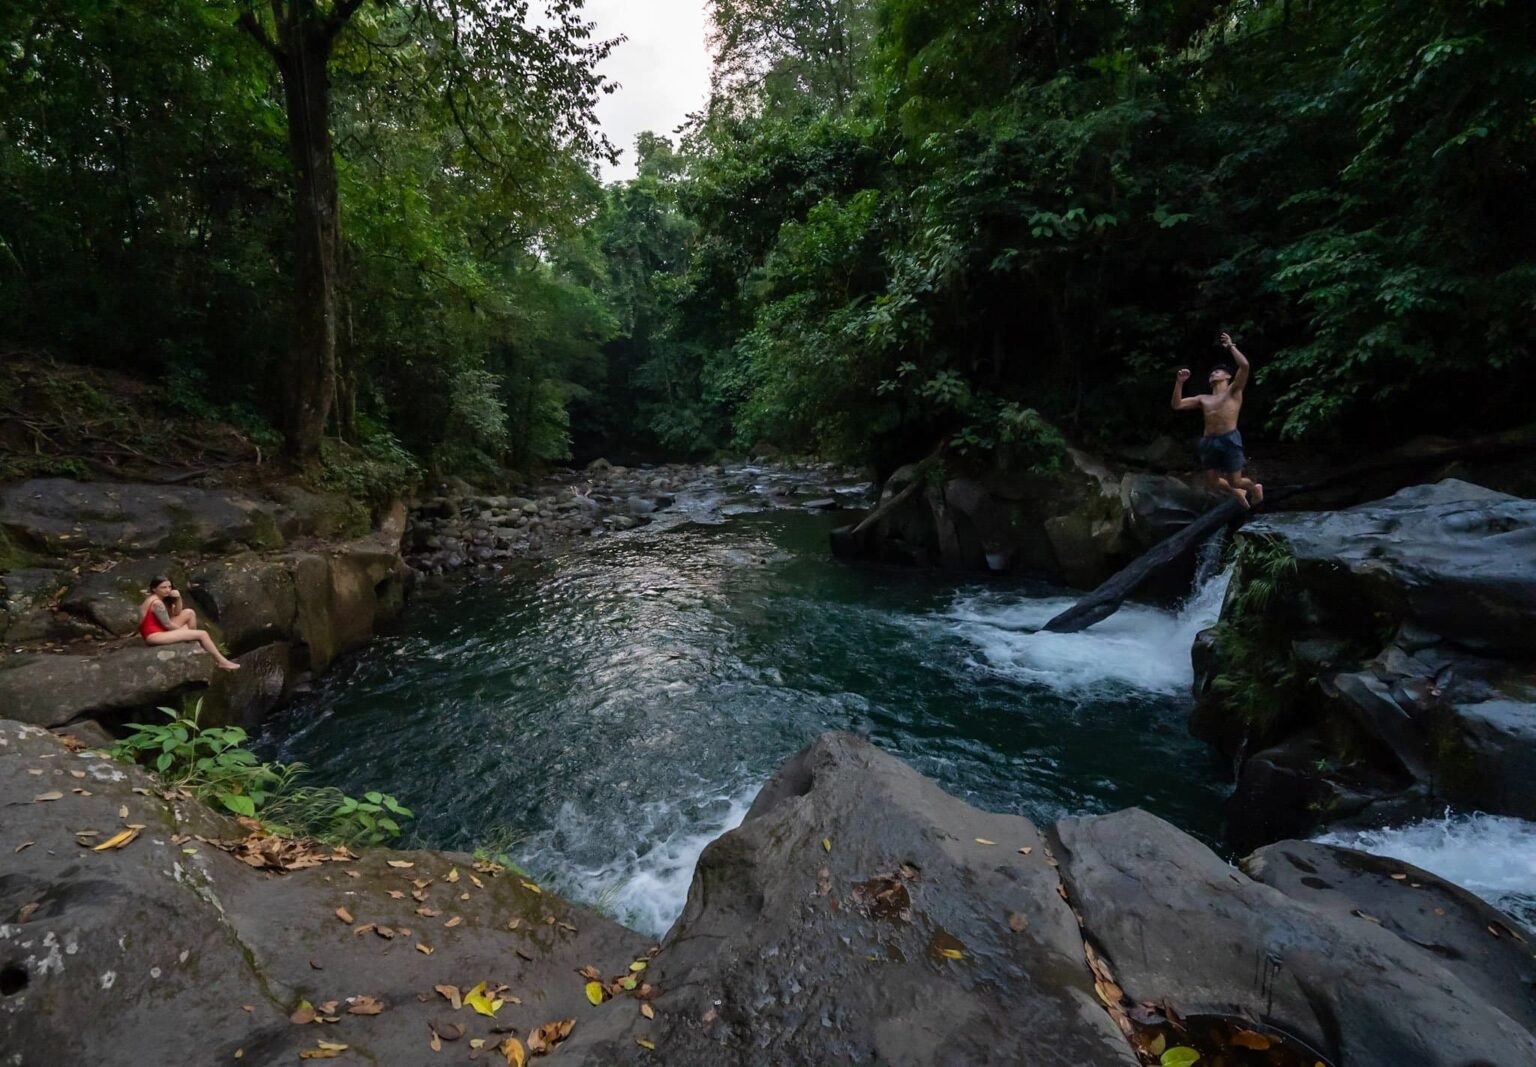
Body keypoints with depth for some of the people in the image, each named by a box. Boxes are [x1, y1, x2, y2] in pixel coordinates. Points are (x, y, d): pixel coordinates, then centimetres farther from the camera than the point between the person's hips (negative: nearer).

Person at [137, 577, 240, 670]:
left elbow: (176, 614, 12)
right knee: (202, 634, -14)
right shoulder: (157, 603, -20)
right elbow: (167, 625, -17)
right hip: (154, 636, -10)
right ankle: (222, 661, -9)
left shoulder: (160, 599, 11)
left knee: (189, 613, 11)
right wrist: (184, 630, 0)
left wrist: (178, 599, -6)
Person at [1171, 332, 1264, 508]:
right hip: (1209, 442, 5)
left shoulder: (1234, 390, 7)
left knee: (1234, 481, -2)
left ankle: (1255, 488, 32)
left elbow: (1244, 365, -9)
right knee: (1212, 482, 9)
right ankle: (1238, 493, 38)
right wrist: (1179, 382, 7)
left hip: (1229, 439, -5)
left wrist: (1230, 346, 2)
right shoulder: (1204, 399, 19)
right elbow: (1177, 405, 13)